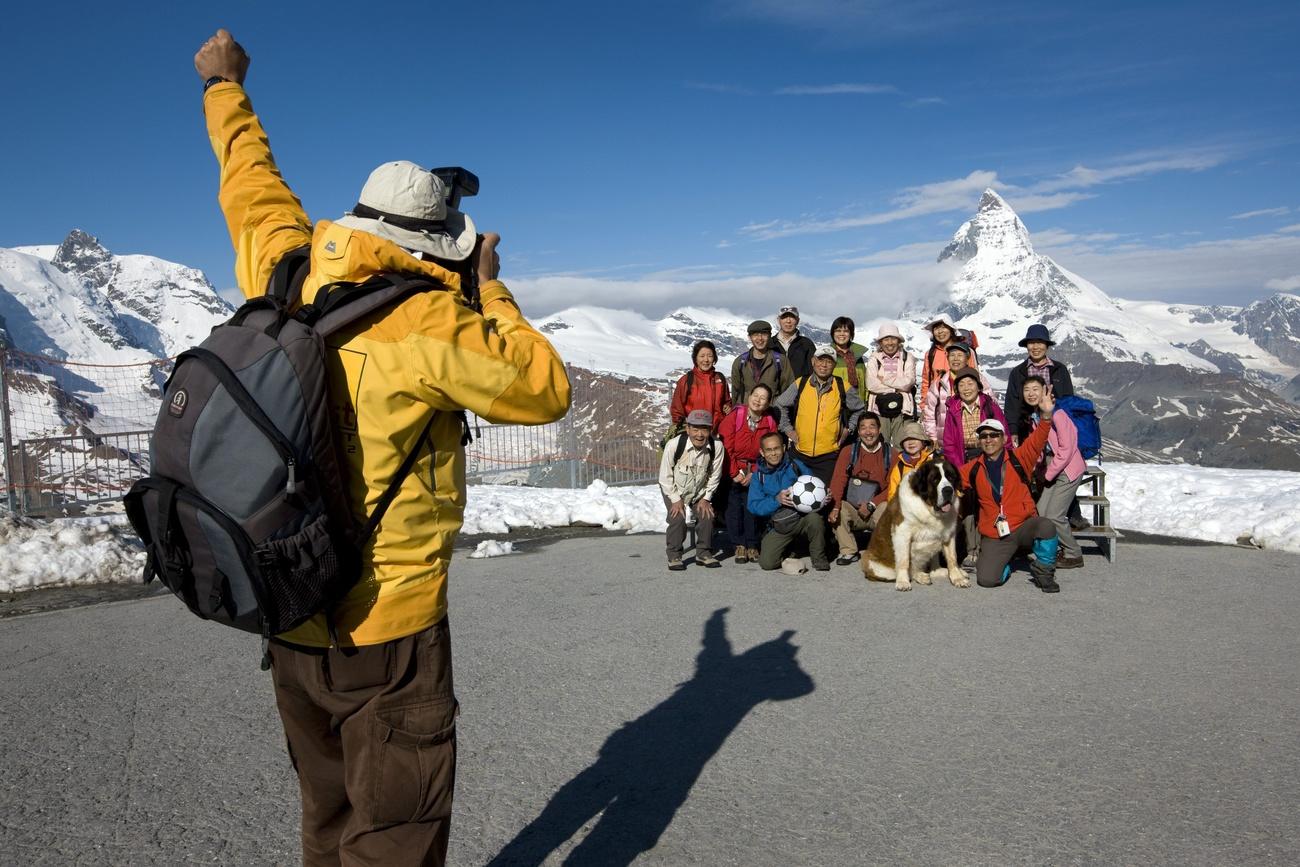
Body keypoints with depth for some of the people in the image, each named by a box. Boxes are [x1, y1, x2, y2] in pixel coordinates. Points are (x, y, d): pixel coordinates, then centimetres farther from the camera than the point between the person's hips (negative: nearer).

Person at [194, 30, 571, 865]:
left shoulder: (286, 272, -1)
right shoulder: (429, 323, -20)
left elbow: (252, 182, 18)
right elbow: (546, 391, -11)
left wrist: (226, 89, 36)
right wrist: (490, 291, 0)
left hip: (287, 618, 8)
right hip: (387, 628, -7)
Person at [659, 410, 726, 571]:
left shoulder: (717, 447, -25)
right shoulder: (674, 445, -30)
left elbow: (714, 476, -8)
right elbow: (665, 476, -18)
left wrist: (706, 498, -8)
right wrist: (676, 499, -17)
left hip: (700, 491, 3)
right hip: (674, 489, -2)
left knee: (707, 516, -9)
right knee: (678, 518, -18)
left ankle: (704, 553, 12)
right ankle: (674, 556, 0)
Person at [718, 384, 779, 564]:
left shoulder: (770, 422, -2)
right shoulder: (734, 416, -11)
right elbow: (725, 448, -12)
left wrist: (754, 474, -11)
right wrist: (734, 473, -13)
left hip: (755, 473, 2)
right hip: (732, 471, -2)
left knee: (751, 506, -4)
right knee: (734, 506, -5)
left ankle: (752, 545, 7)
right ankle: (739, 545, 5)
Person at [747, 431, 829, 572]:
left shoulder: (796, 465, 1)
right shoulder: (759, 475, 2)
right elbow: (753, 506, -8)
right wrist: (777, 500, -23)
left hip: (802, 518, -1)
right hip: (778, 527, 1)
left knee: (814, 518, -36)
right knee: (766, 563, -16)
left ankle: (820, 560, -10)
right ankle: (788, 549, 20)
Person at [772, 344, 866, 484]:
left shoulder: (843, 388, 1)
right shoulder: (800, 385, 2)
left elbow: (860, 409, 15)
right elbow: (780, 405, 13)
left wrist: (848, 429, 6)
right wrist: (787, 429, 7)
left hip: (829, 455, -1)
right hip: (800, 453, 1)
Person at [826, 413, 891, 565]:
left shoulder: (890, 454, 1)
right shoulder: (848, 451, 2)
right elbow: (838, 480, -10)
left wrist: (871, 505, -16)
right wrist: (834, 507, -26)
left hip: (876, 512, -1)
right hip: (852, 511, 1)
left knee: (886, 508, -31)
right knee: (840, 509, -29)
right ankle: (848, 552, -14)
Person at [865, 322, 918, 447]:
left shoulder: (907, 359, 8)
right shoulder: (873, 359, 7)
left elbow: (908, 382, -8)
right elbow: (871, 385, -7)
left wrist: (884, 380, -5)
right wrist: (897, 387, -5)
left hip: (903, 410, 0)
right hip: (879, 409, 0)